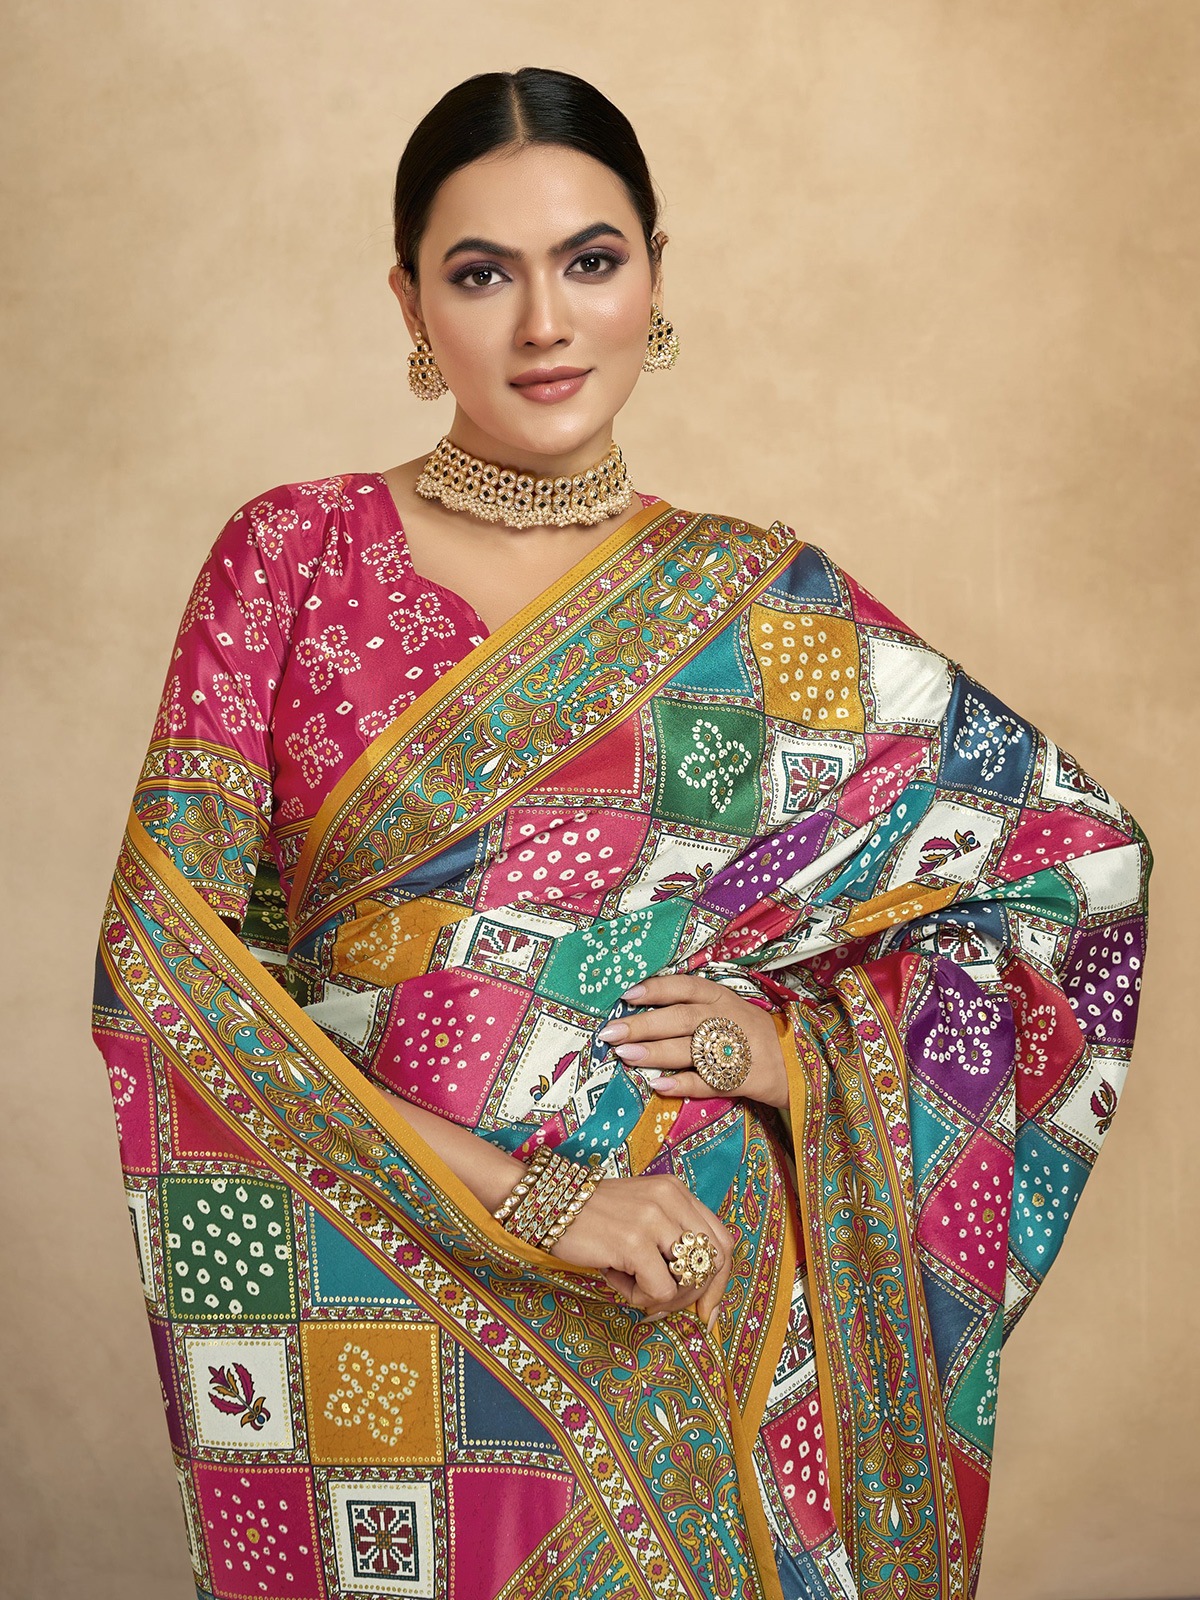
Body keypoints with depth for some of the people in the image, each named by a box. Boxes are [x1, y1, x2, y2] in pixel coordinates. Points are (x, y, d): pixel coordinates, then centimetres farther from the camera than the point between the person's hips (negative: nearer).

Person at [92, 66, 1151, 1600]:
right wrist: (512, 1193, -18)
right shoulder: (292, 555, -1)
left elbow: (1083, 852, 7)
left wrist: (802, 1048, -8)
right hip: (372, 1325, 0)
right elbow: (164, 955, -9)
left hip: (685, 1320, 1)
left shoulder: (769, 603, 2)